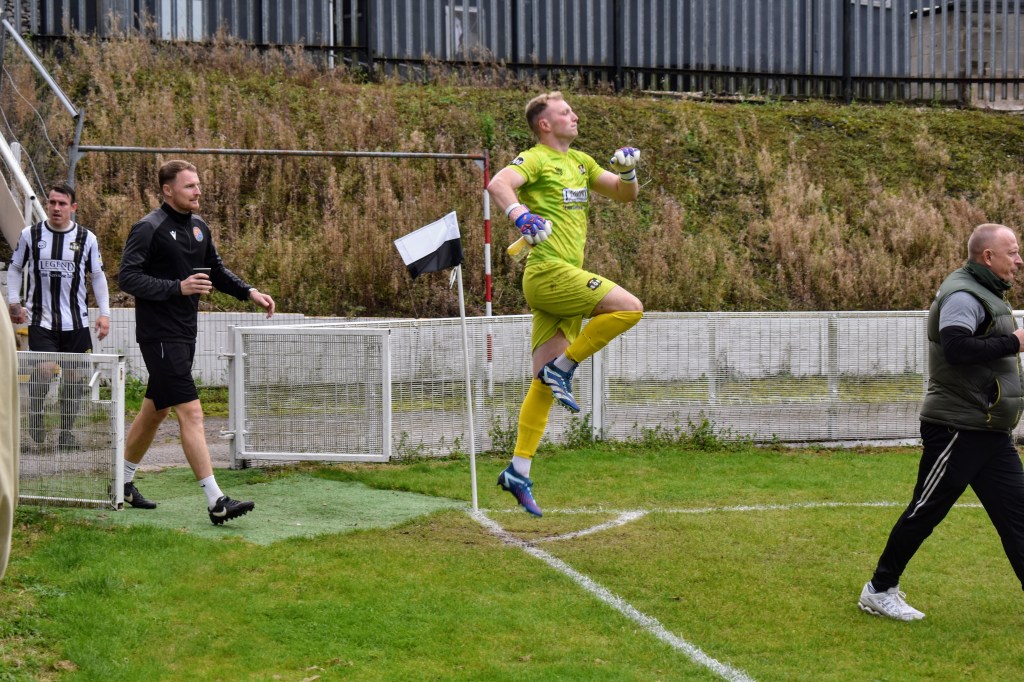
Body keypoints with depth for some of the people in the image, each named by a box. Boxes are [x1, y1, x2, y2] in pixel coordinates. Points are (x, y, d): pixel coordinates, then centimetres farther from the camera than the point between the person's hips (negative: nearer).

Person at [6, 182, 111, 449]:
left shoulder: (87, 238, 3)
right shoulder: (30, 235, 2)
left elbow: (97, 276, 11)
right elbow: (15, 269, 13)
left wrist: (104, 313, 4)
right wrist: (14, 302, 1)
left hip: (76, 322, 2)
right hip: (41, 320, -2)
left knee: (76, 376, 2)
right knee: (45, 368, -19)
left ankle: (66, 432, 15)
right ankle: (35, 413, 9)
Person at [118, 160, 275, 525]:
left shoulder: (199, 227, 11)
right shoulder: (149, 229, -13)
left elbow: (216, 270, 23)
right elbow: (127, 278, -19)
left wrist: (249, 292, 7)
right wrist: (177, 287, -27)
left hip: (185, 334, 9)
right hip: (159, 336, -9)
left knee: (154, 410, 18)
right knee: (191, 412, -14)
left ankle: (123, 483, 33)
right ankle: (216, 502, -16)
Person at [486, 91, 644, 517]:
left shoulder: (580, 162, 21)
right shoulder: (535, 159, -3)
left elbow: (626, 194, 26)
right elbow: (498, 184, -22)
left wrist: (626, 172, 4)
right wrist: (519, 214, -41)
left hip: (564, 280, 8)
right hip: (548, 272, -8)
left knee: (543, 384, 4)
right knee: (630, 308, -18)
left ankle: (518, 471, 5)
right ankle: (562, 368, -7)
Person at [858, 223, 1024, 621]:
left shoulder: (987, 295, 17)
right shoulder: (962, 295, -15)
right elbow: (956, 347, -30)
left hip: (991, 432, 10)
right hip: (957, 427, -10)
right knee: (926, 510, -1)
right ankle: (879, 591, 12)